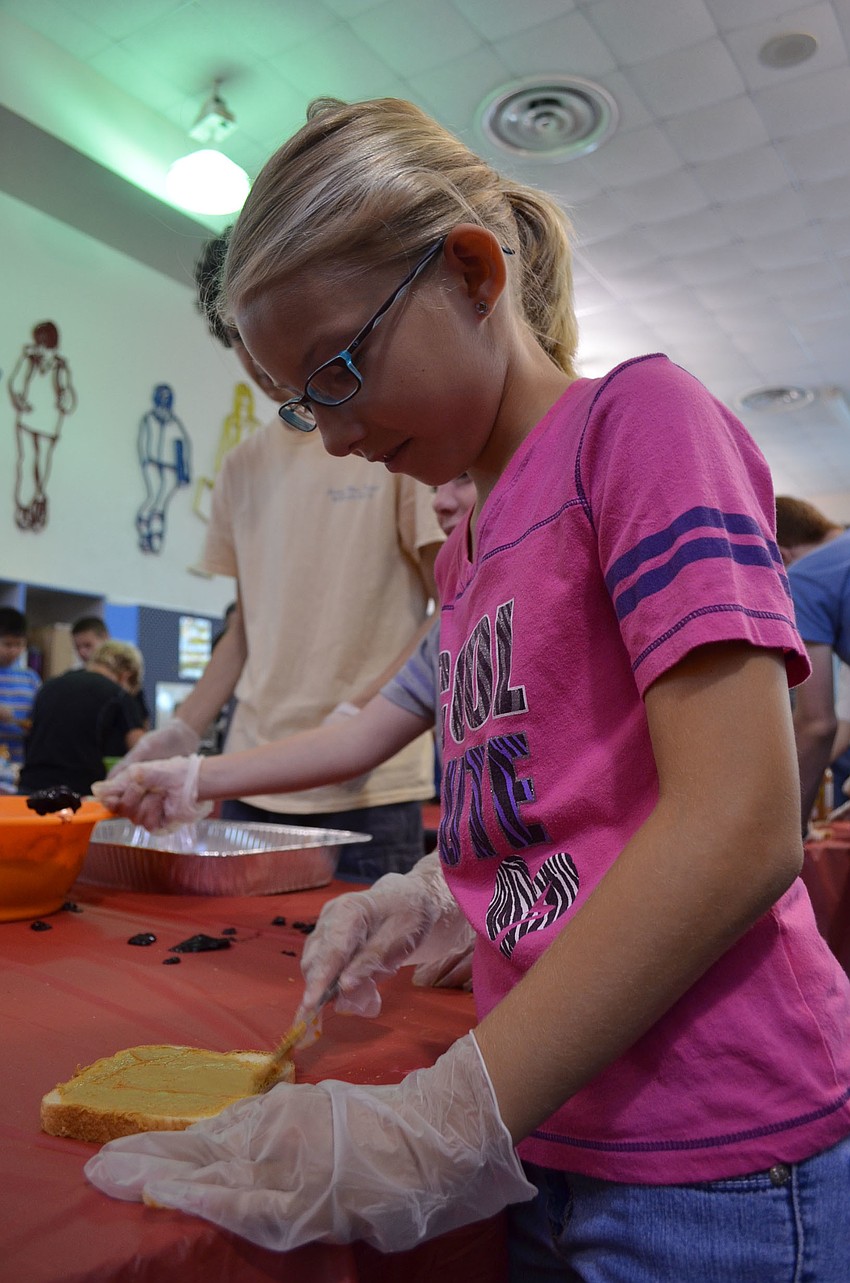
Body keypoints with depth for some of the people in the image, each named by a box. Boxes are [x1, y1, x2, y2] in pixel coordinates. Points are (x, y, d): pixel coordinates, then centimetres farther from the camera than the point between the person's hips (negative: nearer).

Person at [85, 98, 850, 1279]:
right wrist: (437, 903, 1)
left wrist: (450, 1128, -21)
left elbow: (739, 831, -21)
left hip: (705, 1177, -6)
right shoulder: (469, 543, 10)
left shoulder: (641, 418, -12)